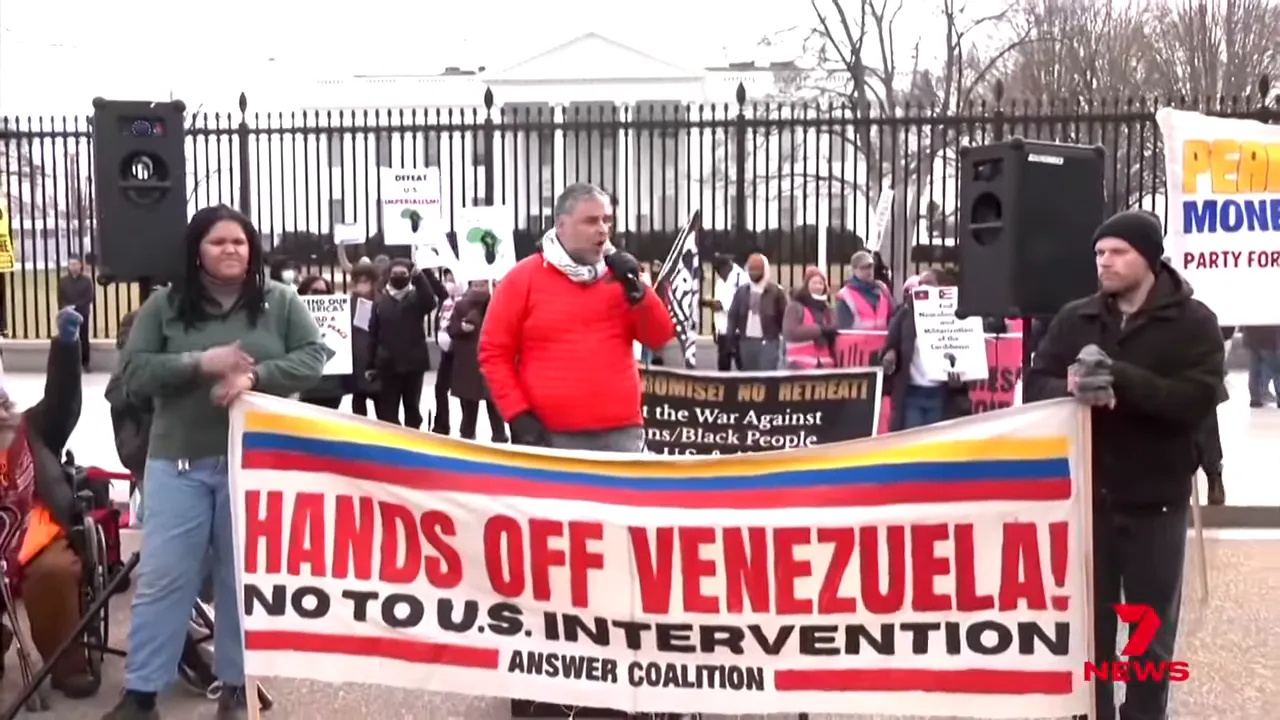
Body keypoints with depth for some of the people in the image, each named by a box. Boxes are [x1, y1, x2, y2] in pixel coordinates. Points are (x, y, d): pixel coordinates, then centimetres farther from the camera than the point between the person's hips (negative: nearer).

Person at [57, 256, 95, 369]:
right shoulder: (63, 281, 6)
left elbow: (89, 298, -7)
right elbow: (60, 299, 4)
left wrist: (75, 306, -16)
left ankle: (85, 362, 9)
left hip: (82, 314, -1)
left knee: (83, 338, 2)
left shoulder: (87, 280, 0)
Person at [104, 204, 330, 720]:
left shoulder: (280, 301, 4)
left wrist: (254, 375, -19)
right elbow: (133, 371, -3)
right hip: (178, 462, 0)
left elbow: (312, 358, -4)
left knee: (244, 576, 9)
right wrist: (200, 364, -18)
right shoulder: (164, 305, 4)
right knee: (162, 577, 2)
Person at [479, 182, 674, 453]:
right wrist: (518, 415, -8)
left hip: (621, 434, 4)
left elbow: (660, 338, 7)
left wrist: (636, 290, -8)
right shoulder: (523, 278, -1)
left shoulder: (620, 274, 10)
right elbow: (494, 353, 0)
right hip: (551, 436, -3)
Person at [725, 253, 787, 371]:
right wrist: (732, 341, 3)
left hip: (769, 342, -4)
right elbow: (733, 316, 10)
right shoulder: (741, 291, 10)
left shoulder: (776, 291, -1)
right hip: (746, 342, 4)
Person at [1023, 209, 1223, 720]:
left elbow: (1198, 399, -16)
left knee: (1152, 634, 12)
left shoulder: (1193, 322, -4)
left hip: (1154, 500, -2)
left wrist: (1120, 379, -27)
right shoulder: (1074, 319, 5)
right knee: (1089, 625, 12)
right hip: (1085, 496, 2)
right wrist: (1070, 388, -20)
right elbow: (1034, 385, 2)